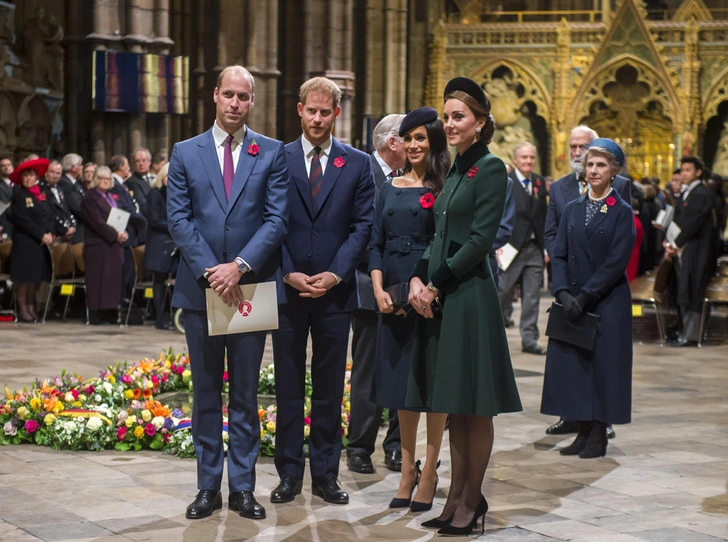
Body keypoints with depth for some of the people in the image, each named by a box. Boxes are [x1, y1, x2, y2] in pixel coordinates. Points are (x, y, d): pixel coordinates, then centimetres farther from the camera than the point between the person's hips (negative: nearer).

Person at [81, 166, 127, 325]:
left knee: (114, 279, 4)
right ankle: (96, 316, -4)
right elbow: (97, 222, -14)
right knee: (98, 280, -6)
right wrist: (115, 235, -17)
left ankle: (111, 314, 8)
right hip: (98, 245, -7)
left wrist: (122, 233, -1)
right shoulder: (90, 198, -5)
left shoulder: (112, 197, 19)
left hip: (115, 244, 7)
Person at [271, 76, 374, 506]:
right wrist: (288, 274, -9)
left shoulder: (358, 164, 5)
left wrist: (335, 274, -10)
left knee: (330, 387, 6)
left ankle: (326, 474, 14)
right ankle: (290, 473, 12)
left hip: (335, 291, 0)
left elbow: (363, 226, 1)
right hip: (287, 289, 0)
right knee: (288, 386, 5)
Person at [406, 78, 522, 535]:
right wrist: (418, 279, 0)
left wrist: (436, 285, -13)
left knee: (474, 407, -1)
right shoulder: (456, 170, 16)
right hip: (441, 297, 8)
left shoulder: (490, 168, -8)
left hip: (471, 297, -8)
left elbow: (480, 239, -15)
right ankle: (458, 496, 17)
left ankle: (471, 501, 7)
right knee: (454, 408, 11)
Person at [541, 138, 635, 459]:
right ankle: (584, 432, 12)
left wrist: (584, 297, -15)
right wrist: (563, 293, -11)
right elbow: (558, 255, 5)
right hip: (572, 302, 5)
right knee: (572, 364, 3)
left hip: (607, 303, -4)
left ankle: (599, 435, 6)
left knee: (602, 365, -2)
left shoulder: (622, 212, -3)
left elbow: (617, 262, -10)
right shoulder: (572, 209, 11)